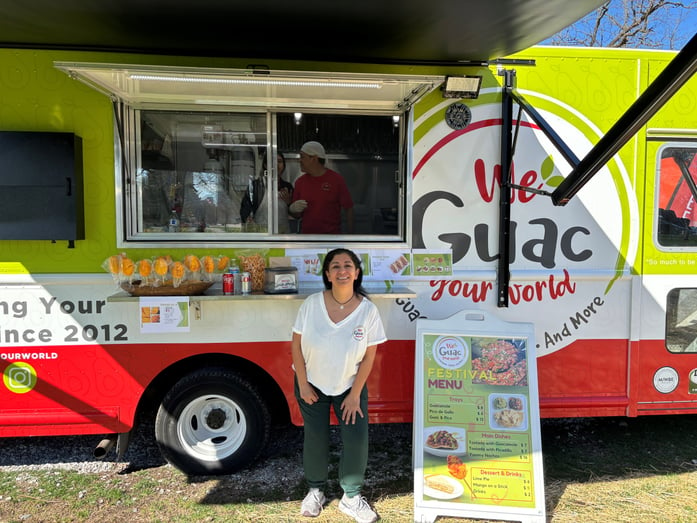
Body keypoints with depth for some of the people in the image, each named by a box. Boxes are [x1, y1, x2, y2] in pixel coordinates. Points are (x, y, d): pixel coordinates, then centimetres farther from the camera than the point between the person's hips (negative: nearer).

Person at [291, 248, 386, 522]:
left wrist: (355, 394, -10)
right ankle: (316, 490, 35)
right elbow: (297, 344, -9)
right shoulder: (312, 304, -17)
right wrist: (303, 385, -9)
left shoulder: (368, 310, -18)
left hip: (349, 385, 0)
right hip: (312, 383, 0)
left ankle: (351, 497, 20)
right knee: (315, 438, 11)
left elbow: (369, 356, -12)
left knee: (357, 439, -3)